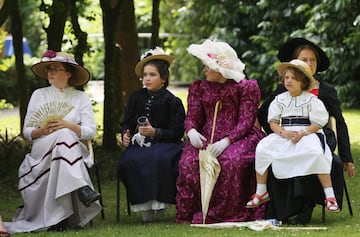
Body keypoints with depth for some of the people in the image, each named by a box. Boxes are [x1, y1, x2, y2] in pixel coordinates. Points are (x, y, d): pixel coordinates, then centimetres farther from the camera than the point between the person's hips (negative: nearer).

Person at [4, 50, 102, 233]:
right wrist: (42, 131, -11)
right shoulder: (39, 95, 16)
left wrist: (69, 125, -15)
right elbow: (27, 132, 11)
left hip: (75, 150, 0)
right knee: (64, 136, -34)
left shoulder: (81, 98, 13)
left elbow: (90, 132, 2)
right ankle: (81, 188, -51)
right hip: (41, 152, 0)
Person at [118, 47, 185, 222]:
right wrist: (125, 134, -4)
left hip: (164, 144, -3)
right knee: (128, 161, -30)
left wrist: (155, 132, -16)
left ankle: (160, 200, -20)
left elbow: (177, 133, -3)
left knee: (158, 160, -38)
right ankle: (144, 203, -22)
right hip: (139, 143, 3)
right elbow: (127, 123, 19)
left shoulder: (172, 101, 2)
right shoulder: (136, 98, 15)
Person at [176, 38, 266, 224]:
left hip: (237, 138, -3)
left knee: (230, 161, -37)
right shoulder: (199, 87, 15)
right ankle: (192, 213, -19)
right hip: (206, 138, 3)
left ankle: (227, 213, -26)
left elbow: (246, 121, -7)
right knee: (189, 162, -28)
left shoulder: (246, 87, 1)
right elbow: (192, 117, 10)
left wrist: (226, 141, -23)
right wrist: (192, 131, -16)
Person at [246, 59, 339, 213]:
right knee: (262, 148, -21)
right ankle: (261, 192, -9)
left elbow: (318, 123, -4)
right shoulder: (279, 99, 12)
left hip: (308, 133, -4)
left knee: (315, 153, -35)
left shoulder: (311, 100, 0)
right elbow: (273, 122, 7)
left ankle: (329, 196, -30)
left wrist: (302, 134, -20)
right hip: (284, 134, 4)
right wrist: (283, 133, -13)